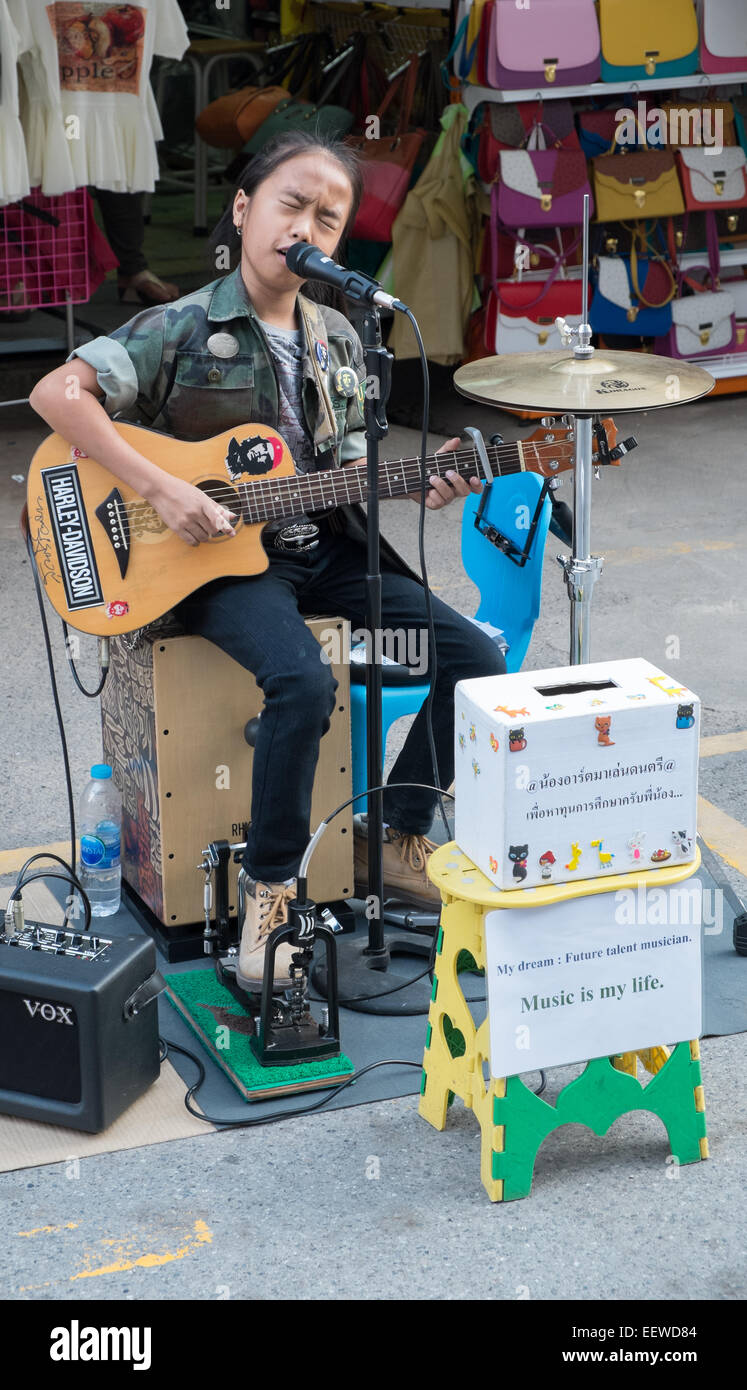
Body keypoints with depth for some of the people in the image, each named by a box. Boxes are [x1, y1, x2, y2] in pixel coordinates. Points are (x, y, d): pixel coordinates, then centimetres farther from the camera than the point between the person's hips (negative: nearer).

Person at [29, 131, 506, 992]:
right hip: (219, 560, -7)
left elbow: (349, 469, 15)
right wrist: (159, 489, -25)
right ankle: (269, 889, -16)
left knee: (477, 660, -5)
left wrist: (416, 487, -6)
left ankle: (395, 839, 12)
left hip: (320, 548, 7)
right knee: (303, 684, -35)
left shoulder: (337, 340, 9)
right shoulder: (184, 329, -10)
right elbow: (57, 392, -19)